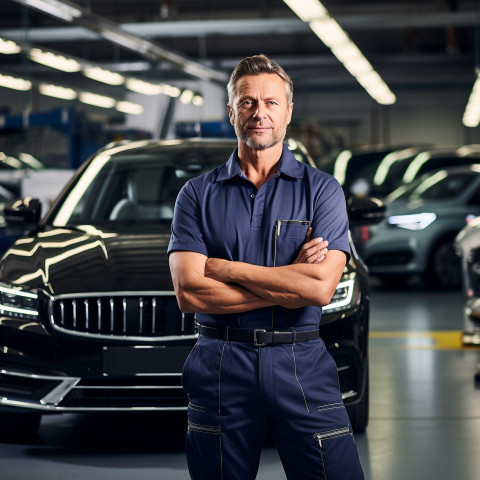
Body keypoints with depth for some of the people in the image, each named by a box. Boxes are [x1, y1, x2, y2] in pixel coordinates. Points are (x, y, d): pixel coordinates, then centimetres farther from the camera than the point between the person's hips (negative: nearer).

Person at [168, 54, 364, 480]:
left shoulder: (321, 189, 5)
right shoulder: (198, 195, 7)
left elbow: (322, 288, -9)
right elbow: (189, 293, -6)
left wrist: (226, 268, -7)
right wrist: (289, 284, -8)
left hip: (302, 367, -1)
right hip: (221, 367, 1)